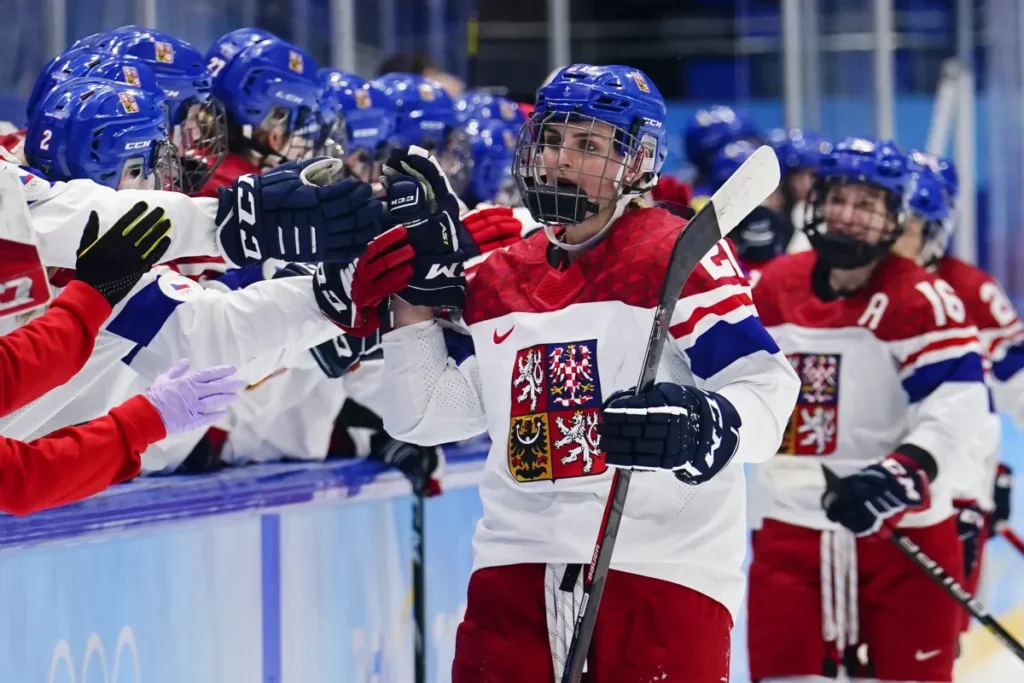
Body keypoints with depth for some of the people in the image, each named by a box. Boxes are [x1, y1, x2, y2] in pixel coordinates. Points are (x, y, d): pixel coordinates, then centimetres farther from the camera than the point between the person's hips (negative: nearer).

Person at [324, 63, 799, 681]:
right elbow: (422, 416, 18)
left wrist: (707, 423, -34)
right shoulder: (499, 280, 15)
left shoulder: (678, 260, -5)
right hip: (520, 556, 6)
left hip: (663, 562, -6)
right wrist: (416, 293, 9)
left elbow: (765, 386, -13)